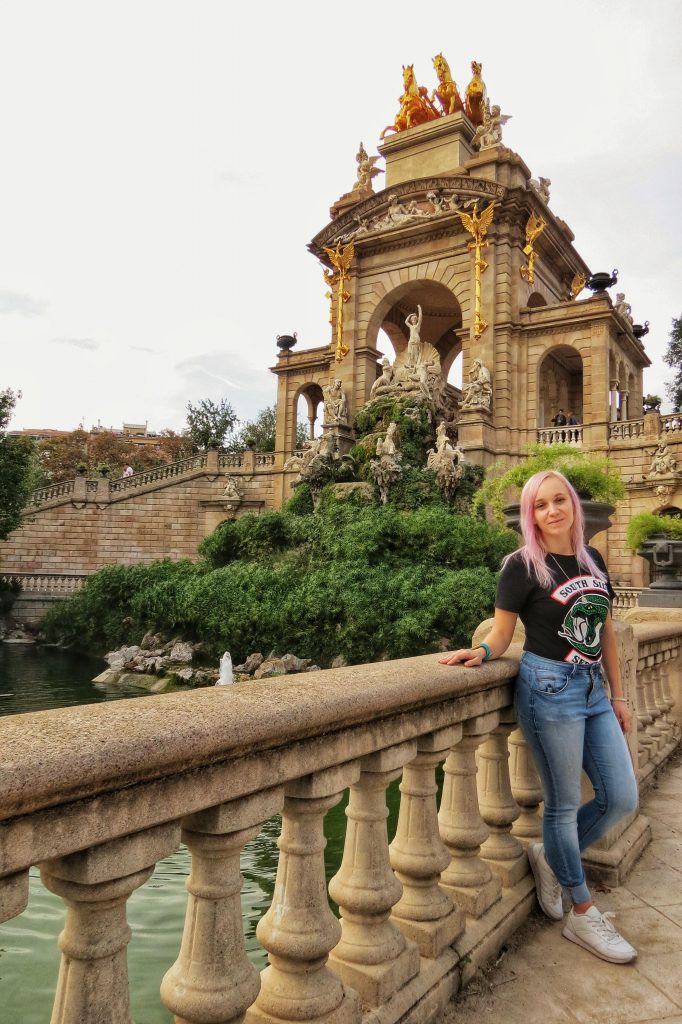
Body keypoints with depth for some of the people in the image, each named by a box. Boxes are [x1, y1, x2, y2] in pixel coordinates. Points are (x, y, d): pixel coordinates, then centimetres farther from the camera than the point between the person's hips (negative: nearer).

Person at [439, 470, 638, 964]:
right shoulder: (523, 566, -9)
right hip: (550, 688, -6)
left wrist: (618, 695, 13)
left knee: (621, 799, 9)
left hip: (593, 689, 7)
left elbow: (606, 631, 13)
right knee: (563, 804, 5)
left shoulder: (593, 559, 8)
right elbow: (501, 635, -6)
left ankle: (550, 857, 31)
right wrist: (480, 652, -28)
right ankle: (583, 915, 24)